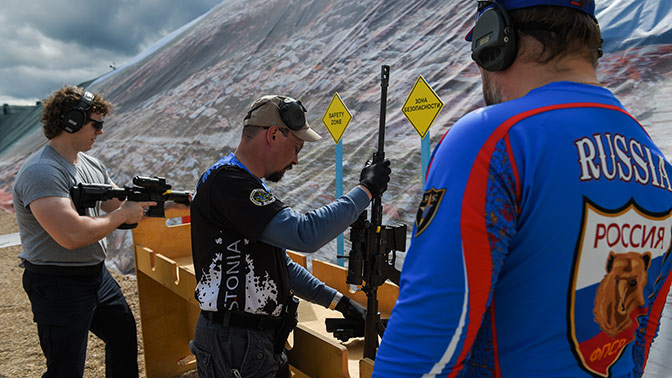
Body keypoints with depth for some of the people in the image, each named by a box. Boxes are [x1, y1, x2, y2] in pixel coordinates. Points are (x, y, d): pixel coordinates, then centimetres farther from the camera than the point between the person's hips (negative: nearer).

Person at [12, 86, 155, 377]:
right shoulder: (41, 172, -23)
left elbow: (120, 204, 11)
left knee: (124, 332, 24)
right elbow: (72, 235, -34)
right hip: (58, 286, -9)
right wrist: (122, 216, -19)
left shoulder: (92, 164, 7)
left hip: (97, 274, 9)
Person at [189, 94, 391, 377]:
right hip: (234, 346, -9)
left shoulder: (247, 184, 13)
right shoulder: (227, 181, -19)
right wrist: (366, 190, -18)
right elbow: (304, 234, -29)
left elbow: (281, 265, 15)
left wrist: (339, 301, 10)